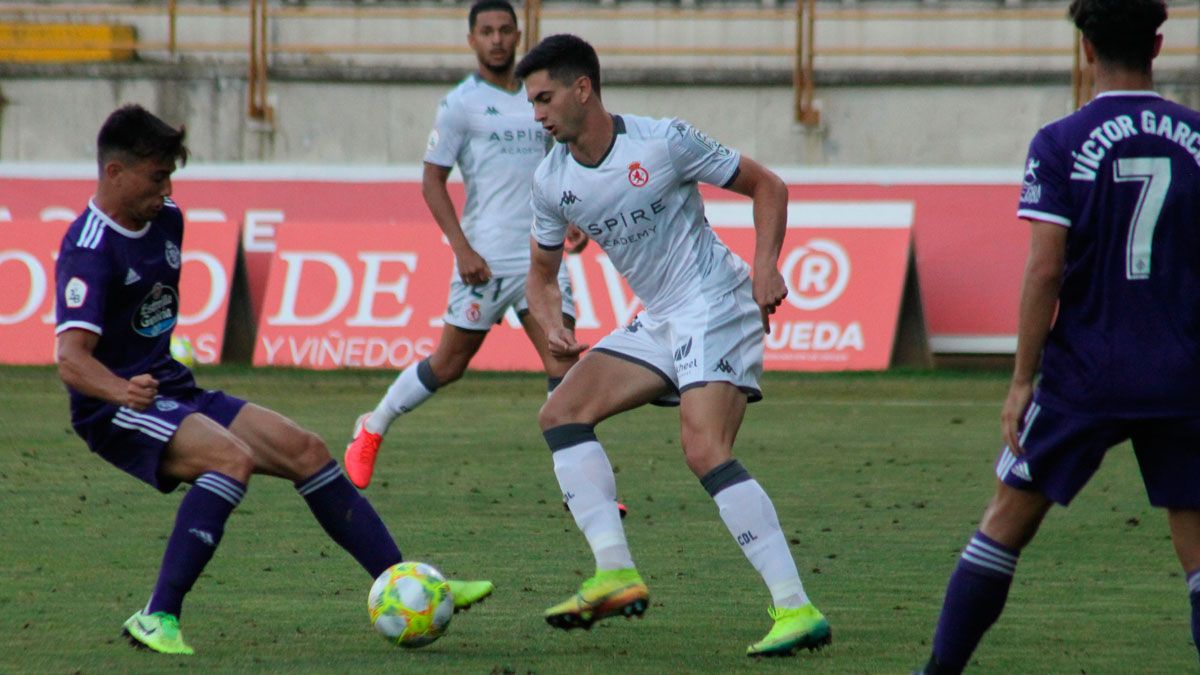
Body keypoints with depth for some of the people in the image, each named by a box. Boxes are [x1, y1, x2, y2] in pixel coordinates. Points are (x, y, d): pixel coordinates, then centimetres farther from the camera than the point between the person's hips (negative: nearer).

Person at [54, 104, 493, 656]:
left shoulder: (166, 220, 7)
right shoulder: (89, 249, -20)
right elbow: (71, 358, -32)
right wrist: (121, 390, -51)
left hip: (174, 391, 9)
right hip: (115, 412, -9)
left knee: (303, 449, 1)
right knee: (234, 457, -32)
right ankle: (157, 619, -32)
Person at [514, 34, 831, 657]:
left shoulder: (663, 143, -14)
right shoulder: (552, 183, 4)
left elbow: (767, 187, -5)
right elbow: (542, 273, 17)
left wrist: (765, 268, -18)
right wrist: (553, 325, -5)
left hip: (717, 307, -8)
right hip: (658, 321, 8)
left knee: (705, 453, -22)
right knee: (562, 414, -1)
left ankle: (796, 610, -26)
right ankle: (616, 573, -6)